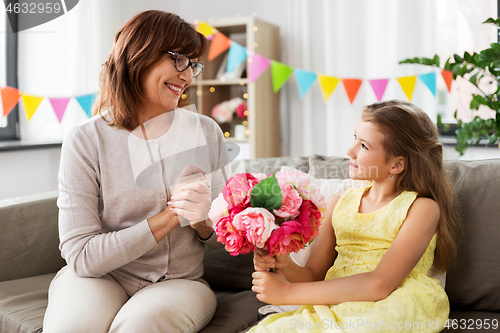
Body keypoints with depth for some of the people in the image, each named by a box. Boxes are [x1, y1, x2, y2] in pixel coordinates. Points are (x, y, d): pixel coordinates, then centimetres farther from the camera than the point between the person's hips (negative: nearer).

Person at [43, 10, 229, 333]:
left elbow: (220, 237, 7)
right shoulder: (86, 140, -9)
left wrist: (202, 220, -17)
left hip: (179, 282, 1)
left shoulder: (206, 133, 0)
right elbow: (81, 256, -13)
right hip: (99, 277, 0)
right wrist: (170, 216, -20)